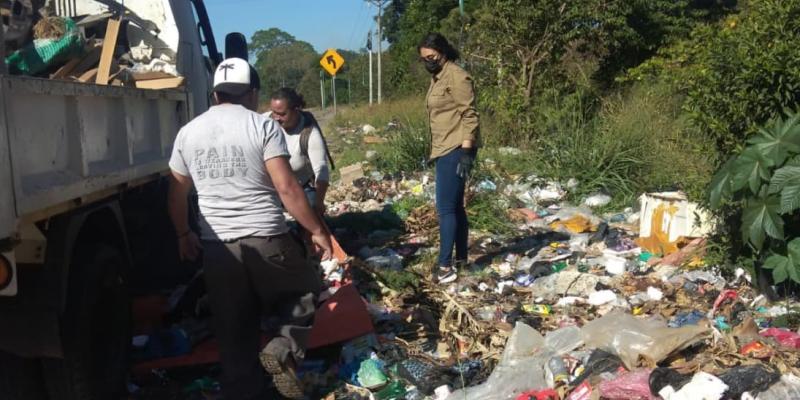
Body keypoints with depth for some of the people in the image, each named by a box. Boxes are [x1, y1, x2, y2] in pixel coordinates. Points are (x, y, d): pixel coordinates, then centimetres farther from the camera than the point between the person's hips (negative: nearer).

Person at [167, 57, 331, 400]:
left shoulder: (188, 133, 9)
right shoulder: (263, 126, -5)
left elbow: (176, 195, 15)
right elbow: (286, 188, -12)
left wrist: (184, 235, 29)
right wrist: (316, 230, -4)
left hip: (217, 248, 4)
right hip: (266, 241, -4)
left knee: (235, 339, 13)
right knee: (305, 291, 20)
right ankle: (284, 349, -2)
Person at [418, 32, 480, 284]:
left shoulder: (456, 76, -12)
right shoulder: (437, 78, 16)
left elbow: (469, 115, -17)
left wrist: (466, 151, -22)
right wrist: (434, 152, 22)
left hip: (456, 150, -10)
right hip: (444, 150, 10)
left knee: (446, 207, -9)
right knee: (455, 206, 13)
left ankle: (445, 266, -5)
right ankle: (461, 258, 22)